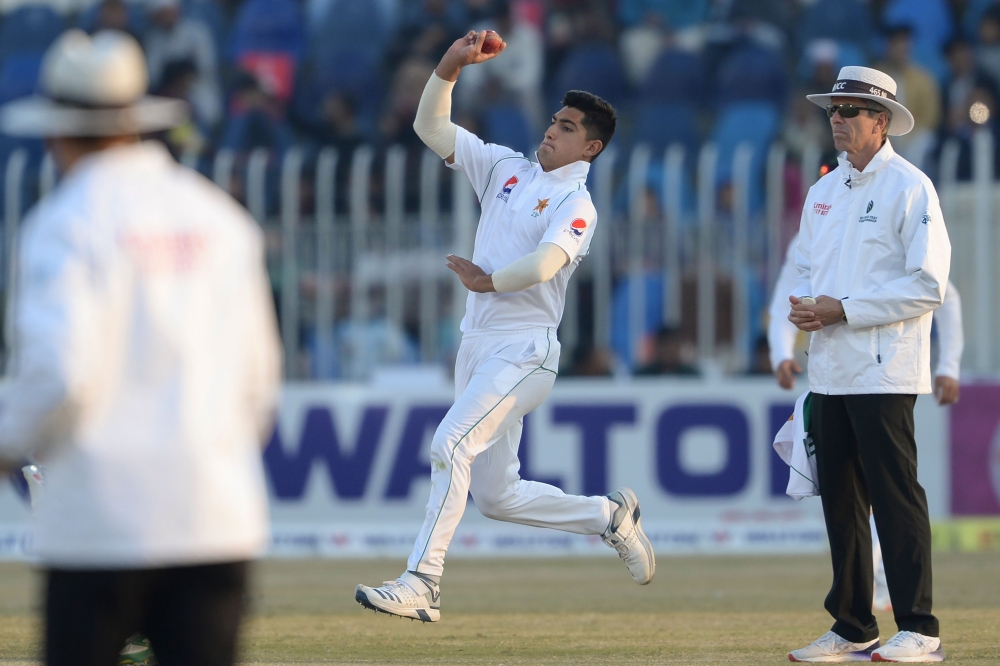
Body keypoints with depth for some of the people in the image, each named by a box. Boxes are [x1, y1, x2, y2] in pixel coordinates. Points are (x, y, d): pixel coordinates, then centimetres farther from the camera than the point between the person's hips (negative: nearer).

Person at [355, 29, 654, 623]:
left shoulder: (577, 205, -5)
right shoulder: (506, 168, 15)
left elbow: (544, 263, -23)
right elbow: (431, 127, 10)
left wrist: (490, 280, -13)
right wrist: (451, 66, -2)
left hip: (525, 350, -8)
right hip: (478, 346, 8)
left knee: (452, 442, -25)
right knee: (496, 495, 10)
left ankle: (420, 584, -28)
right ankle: (611, 516, 28)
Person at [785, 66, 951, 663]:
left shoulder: (910, 187, -7)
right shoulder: (825, 191, 16)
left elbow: (928, 286, -13)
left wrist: (843, 311, -16)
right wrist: (802, 303, 0)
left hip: (883, 369, -8)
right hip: (831, 369, 8)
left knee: (895, 497, -9)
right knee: (840, 500, 9)